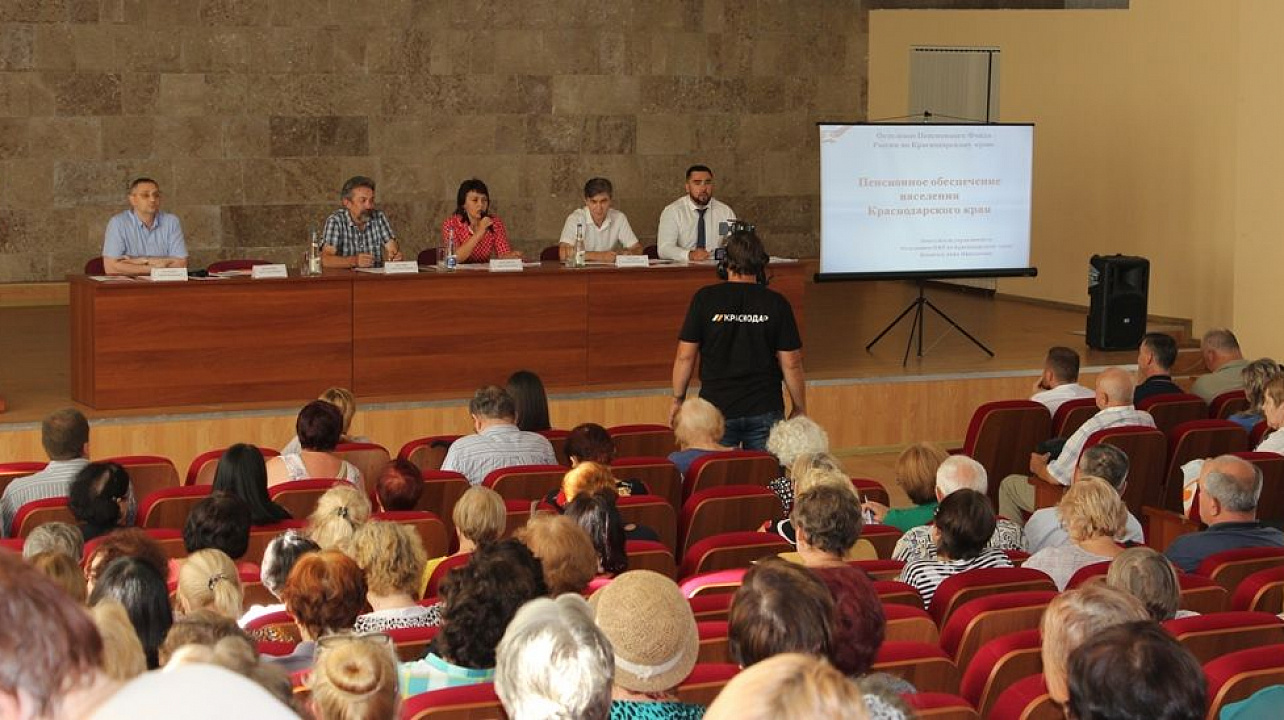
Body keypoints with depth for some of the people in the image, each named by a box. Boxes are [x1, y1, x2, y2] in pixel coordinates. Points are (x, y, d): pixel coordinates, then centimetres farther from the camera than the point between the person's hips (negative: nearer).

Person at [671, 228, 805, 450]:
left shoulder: (705, 299, -3)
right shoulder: (776, 303, -1)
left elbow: (685, 356, -2)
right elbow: (791, 363, 0)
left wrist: (678, 399, 11)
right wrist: (800, 409, 11)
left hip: (716, 409, -1)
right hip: (765, 411, 1)